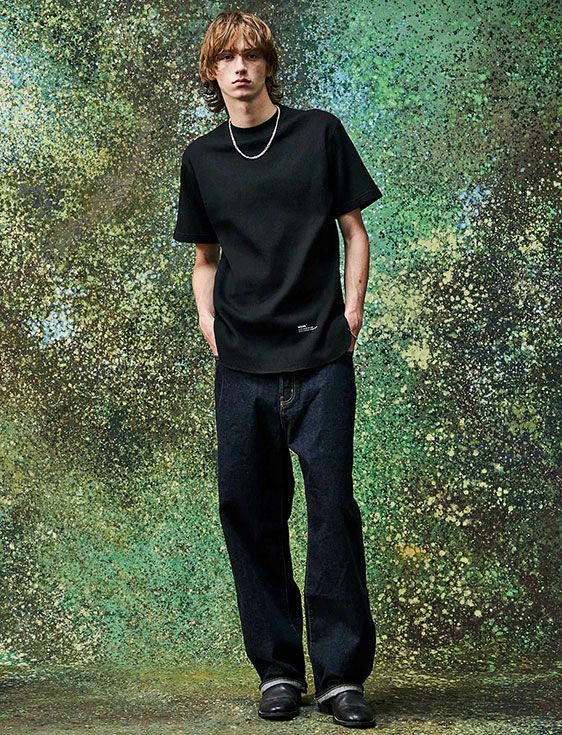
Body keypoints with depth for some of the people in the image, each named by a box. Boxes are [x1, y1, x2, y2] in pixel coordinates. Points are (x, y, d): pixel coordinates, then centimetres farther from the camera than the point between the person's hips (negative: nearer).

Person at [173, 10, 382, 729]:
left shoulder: (319, 133, 6)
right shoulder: (200, 158, 13)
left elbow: (354, 230, 9)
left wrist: (351, 310, -1)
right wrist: (207, 314, 6)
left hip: (321, 356, -3)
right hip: (242, 363, 3)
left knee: (332, 506, -6)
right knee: (248, 510, 3)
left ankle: (341, 675, 2)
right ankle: (278, 669, 15)